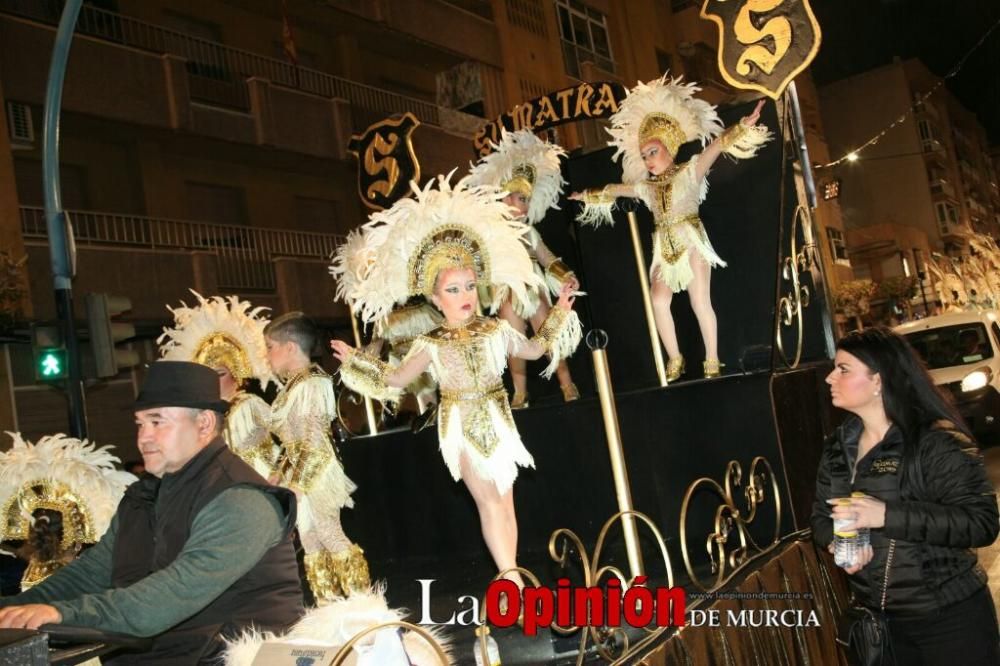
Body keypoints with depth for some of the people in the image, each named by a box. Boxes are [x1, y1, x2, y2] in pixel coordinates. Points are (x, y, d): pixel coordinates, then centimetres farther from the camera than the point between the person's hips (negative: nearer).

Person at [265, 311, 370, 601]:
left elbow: (314, 444, -20)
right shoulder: (294, 385, 11)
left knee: (330, 537, -2)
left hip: (314, 475, -9)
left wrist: (297, 483, -20)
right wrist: (280, 473, 17)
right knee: (311, 542, 12)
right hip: (301, 474, 9)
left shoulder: (309, 385, -17)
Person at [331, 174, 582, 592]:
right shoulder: (430, 345, -3)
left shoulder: (496, 330, 2)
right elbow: (393, 379, 4)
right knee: (487, 500, -5)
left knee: (504, 499, 6)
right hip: (463, 428, -2)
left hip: (497, 422, 2)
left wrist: (559, 313, 14)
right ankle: (511, 576, 0)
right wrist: (355, 361, -1)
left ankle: (511, 577, 14)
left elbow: (535, 348, 16)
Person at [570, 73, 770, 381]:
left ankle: (712, 361, -4)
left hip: (691, 242, -5)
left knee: (700, 302, -10)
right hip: (664, 248, 5)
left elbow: (715, 146, -12)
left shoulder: (689, 172, 1)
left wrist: (741, 127, -24)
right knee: (658, 300, -13)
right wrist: (589, 195, 40)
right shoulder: (647, 187, 16)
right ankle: (674, 359, -5)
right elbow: (615, 190, 30)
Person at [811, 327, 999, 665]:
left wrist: (888, 515, -30)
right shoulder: (838, 447, 4)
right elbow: (821, 516, 10)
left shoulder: (935, 441, -16)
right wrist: (835, 542, -14)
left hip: (950, 618, -6)